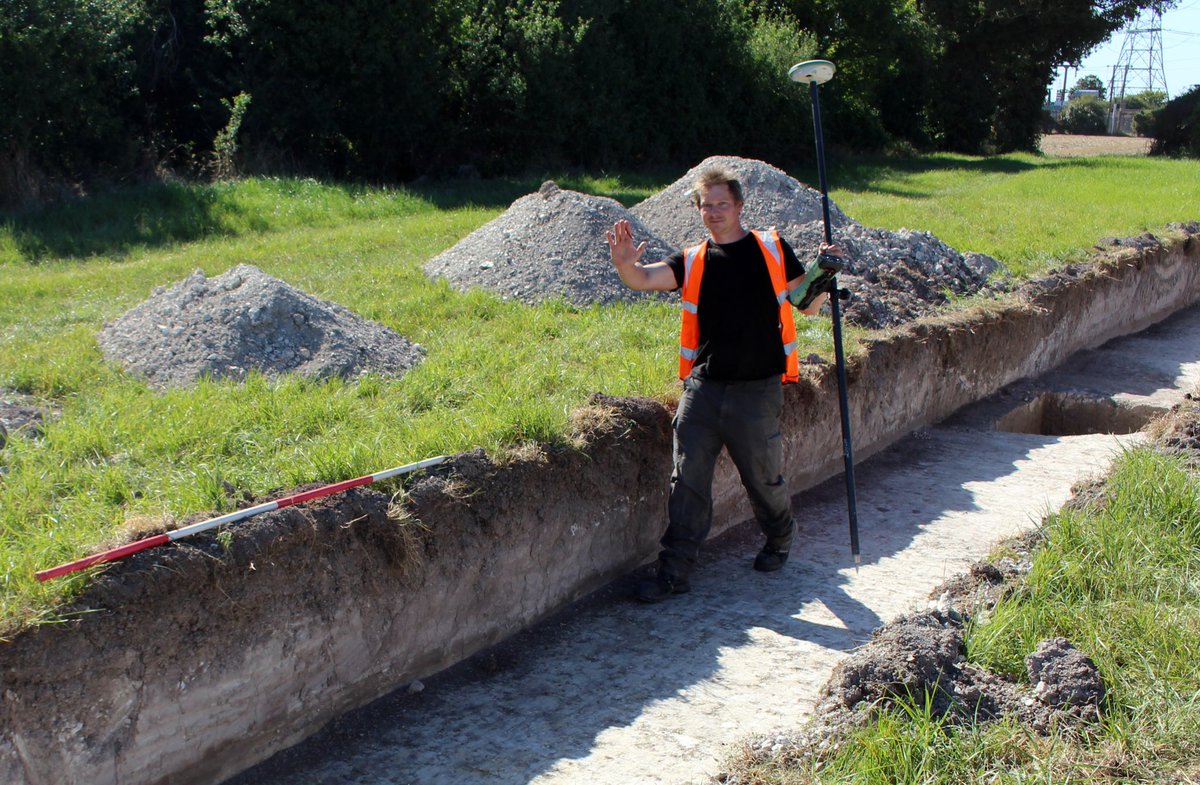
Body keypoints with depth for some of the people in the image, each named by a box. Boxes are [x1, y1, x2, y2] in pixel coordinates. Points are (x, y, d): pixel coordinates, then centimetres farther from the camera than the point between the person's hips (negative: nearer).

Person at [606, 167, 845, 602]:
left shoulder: (771, 248, 7)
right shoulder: (693, 262, 9)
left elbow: (808, 305, 11)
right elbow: (646, 279, -8)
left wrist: (824, 274, -8)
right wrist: (626, 265, -30)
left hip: (757, 388, -1)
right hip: (703, 386, 1)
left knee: (763, 475, 10)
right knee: (688, 476, -2)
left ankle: (779, 539, 39)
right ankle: (675, 567, 5)